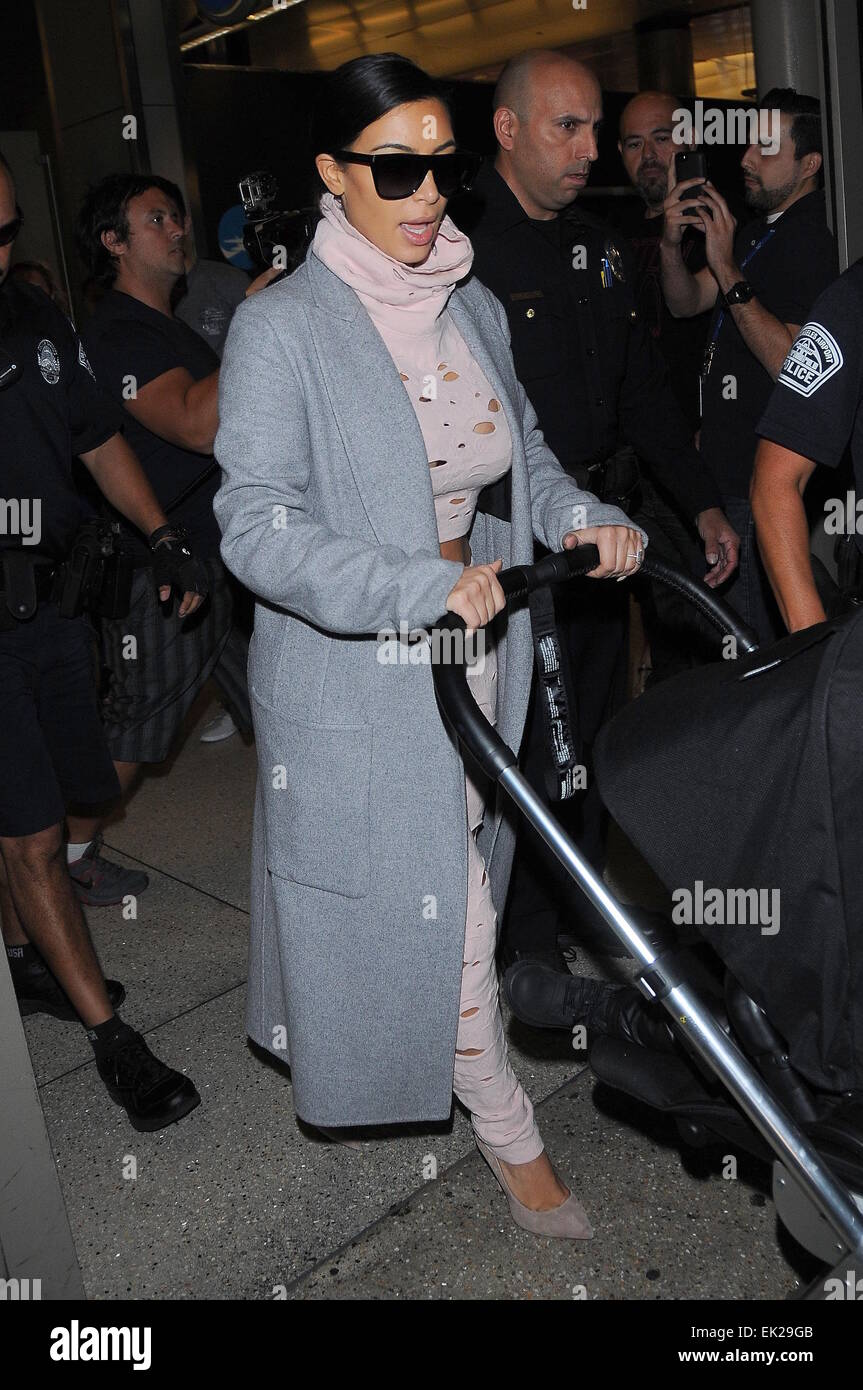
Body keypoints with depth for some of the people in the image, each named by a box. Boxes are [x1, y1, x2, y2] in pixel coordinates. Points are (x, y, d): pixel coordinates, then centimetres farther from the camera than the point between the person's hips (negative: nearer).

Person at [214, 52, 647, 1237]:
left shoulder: (475, 307, 5)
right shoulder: (280, 329, -14)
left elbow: (522, 451, 16)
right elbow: (257, 526, -21)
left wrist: (582, 519, -6)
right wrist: (424, 590, -32)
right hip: (355, 682, -6)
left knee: (456, 886, 21)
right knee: (444, 916, 2)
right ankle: (510, 1135, 25)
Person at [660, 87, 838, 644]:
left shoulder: (816, 241, -14)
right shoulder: (758, 229, 15)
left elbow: (790, 362, -23)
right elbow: (686, 302, 16)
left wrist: (727, 269, -21)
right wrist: (673, 243, -3)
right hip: (729, 463, 9)